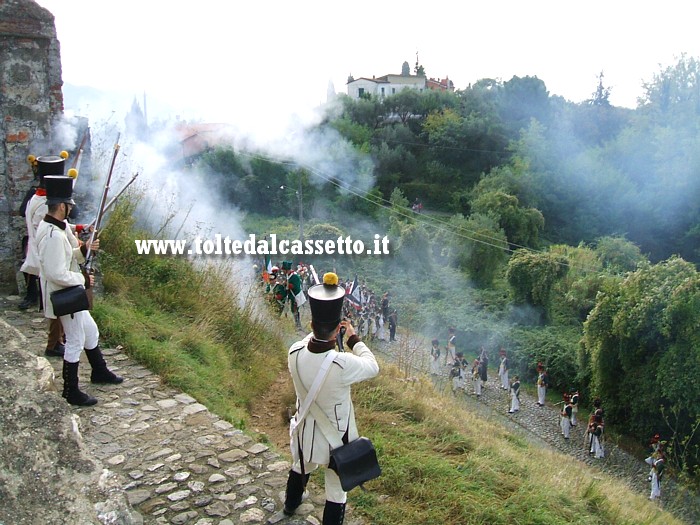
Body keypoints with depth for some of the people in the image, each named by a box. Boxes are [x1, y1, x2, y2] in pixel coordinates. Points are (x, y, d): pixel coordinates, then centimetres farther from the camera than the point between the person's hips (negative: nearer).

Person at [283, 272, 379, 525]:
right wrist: (354, 339, -5)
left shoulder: (294, 353, -23)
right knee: (336, 488, 17)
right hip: (336, 437, -6)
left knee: (300, 466, 35)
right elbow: (372, 367, -15)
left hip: (306, 431, 6)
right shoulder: (343, 364, -37)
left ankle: (291, 504, 62)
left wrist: (320, 328, 7)